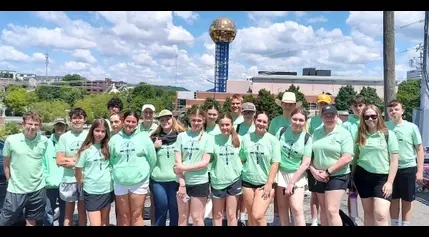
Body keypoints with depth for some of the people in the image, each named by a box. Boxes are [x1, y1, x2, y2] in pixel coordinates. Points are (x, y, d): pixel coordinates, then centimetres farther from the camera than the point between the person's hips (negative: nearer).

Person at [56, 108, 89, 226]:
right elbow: (59, 161, -5)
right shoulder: (64, 137, 0)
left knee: (82, 210, 13)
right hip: (69, 179, 0)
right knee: (69, 211, 13)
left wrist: (72, 160, -9)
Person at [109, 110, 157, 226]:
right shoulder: (114, 139, 4)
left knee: (136, 215, 5)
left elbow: (152, 159, 2)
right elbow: (111, 159, 9)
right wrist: (116, 173, 6)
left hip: (139, 182, -2)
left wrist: (144, 173, 6)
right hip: (120, 183, 2)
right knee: (123, 216, 12)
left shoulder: (144, 138, -2)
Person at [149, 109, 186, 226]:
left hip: (175, 178, -1)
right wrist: (154, 147, -5)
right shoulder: (155, 137, 8)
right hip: (157, 179, 1)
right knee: (161, 206, 5)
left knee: (175, 207, 5)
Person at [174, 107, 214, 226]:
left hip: (200, 183, -2)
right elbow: (178, 161, -1)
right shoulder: (181, 136, 2)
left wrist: (184, 167, -14)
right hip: (183, 182, 2)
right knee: (182, 217, 13)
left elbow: (205, 162, -7)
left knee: (197, 218, 6)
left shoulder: (208, 138, -1)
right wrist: (182, 183, -9)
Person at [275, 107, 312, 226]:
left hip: (297, 176, -2)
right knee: (282, 208, 9)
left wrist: (292, 182, -10)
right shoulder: (282, 131, -4)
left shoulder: (307, 138, -7)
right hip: (280, 173, 2)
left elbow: (306, 163, -8)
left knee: (297, 209, -9)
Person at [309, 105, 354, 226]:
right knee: (323, 209, 14)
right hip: (318, 177, 5)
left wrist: (327, 172, -16)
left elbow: (347, 158, -15)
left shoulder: (344, 134, -7)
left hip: (337, 176, -5)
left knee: (332, 210, -10)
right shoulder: (316, 132, 8)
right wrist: (313, 171, -8)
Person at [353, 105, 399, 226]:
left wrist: (389, 182, -9)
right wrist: (353, 176, 11)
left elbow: (394, 160, -4)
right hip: (362, 176, 4)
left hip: (382, 177, -3)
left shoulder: (388, 134, -3)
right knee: (368, 212, 13)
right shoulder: (360, 135, 6)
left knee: (381, 215, -12)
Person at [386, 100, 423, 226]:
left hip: (408, 168, -1)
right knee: (394, 199, 13)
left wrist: (420, 171, -5)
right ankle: (394, 223, 27)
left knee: (407, 200, 9)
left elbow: (420, 149, -1)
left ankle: (405, 224, 23)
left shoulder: (412, 127, -5)